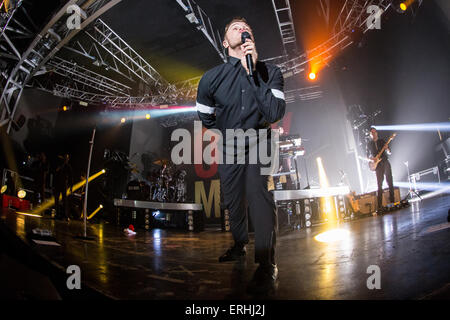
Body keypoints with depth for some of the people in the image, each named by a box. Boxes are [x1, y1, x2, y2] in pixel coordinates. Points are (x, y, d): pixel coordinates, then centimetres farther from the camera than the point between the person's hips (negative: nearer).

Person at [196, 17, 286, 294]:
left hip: (258, 142, -3)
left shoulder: (270, 72, -13)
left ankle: (267, 265, -21)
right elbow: (205, 117, 8)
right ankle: (239, 246, 37)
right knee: (233, 200, 12)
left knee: (259, 192, -27)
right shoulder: (211, 78, -9)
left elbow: (275, 113, -30)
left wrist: (253, 71, -33)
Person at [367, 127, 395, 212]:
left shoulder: (382, 141, 10)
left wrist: (387, 150, -14)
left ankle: (392, 201, 7)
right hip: (377, 165, -1)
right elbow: (368, 155, 14)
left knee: (390, 182, -1)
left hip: (385, 163, 1)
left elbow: (389, 153, 8)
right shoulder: (369, 144, 10)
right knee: (379, 185, -5)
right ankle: (379, 206, -4)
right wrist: (371, 158, -7)